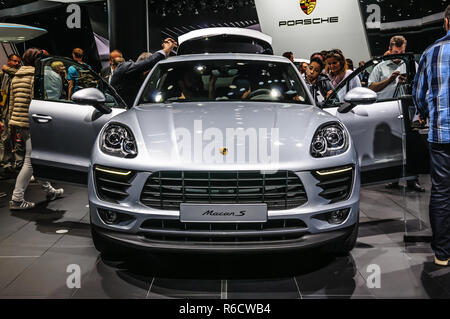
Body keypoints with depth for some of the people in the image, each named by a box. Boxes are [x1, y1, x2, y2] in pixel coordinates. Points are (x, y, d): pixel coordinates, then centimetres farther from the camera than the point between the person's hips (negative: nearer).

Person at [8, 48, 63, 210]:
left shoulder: (16, 77, 16)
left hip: (19, 122, 10)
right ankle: (17, 199, -3)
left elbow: (12, 102, 18)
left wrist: (14, 121, 24)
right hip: (32, 124, -10)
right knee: (30, 161, -5)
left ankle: (49, 190, 30)